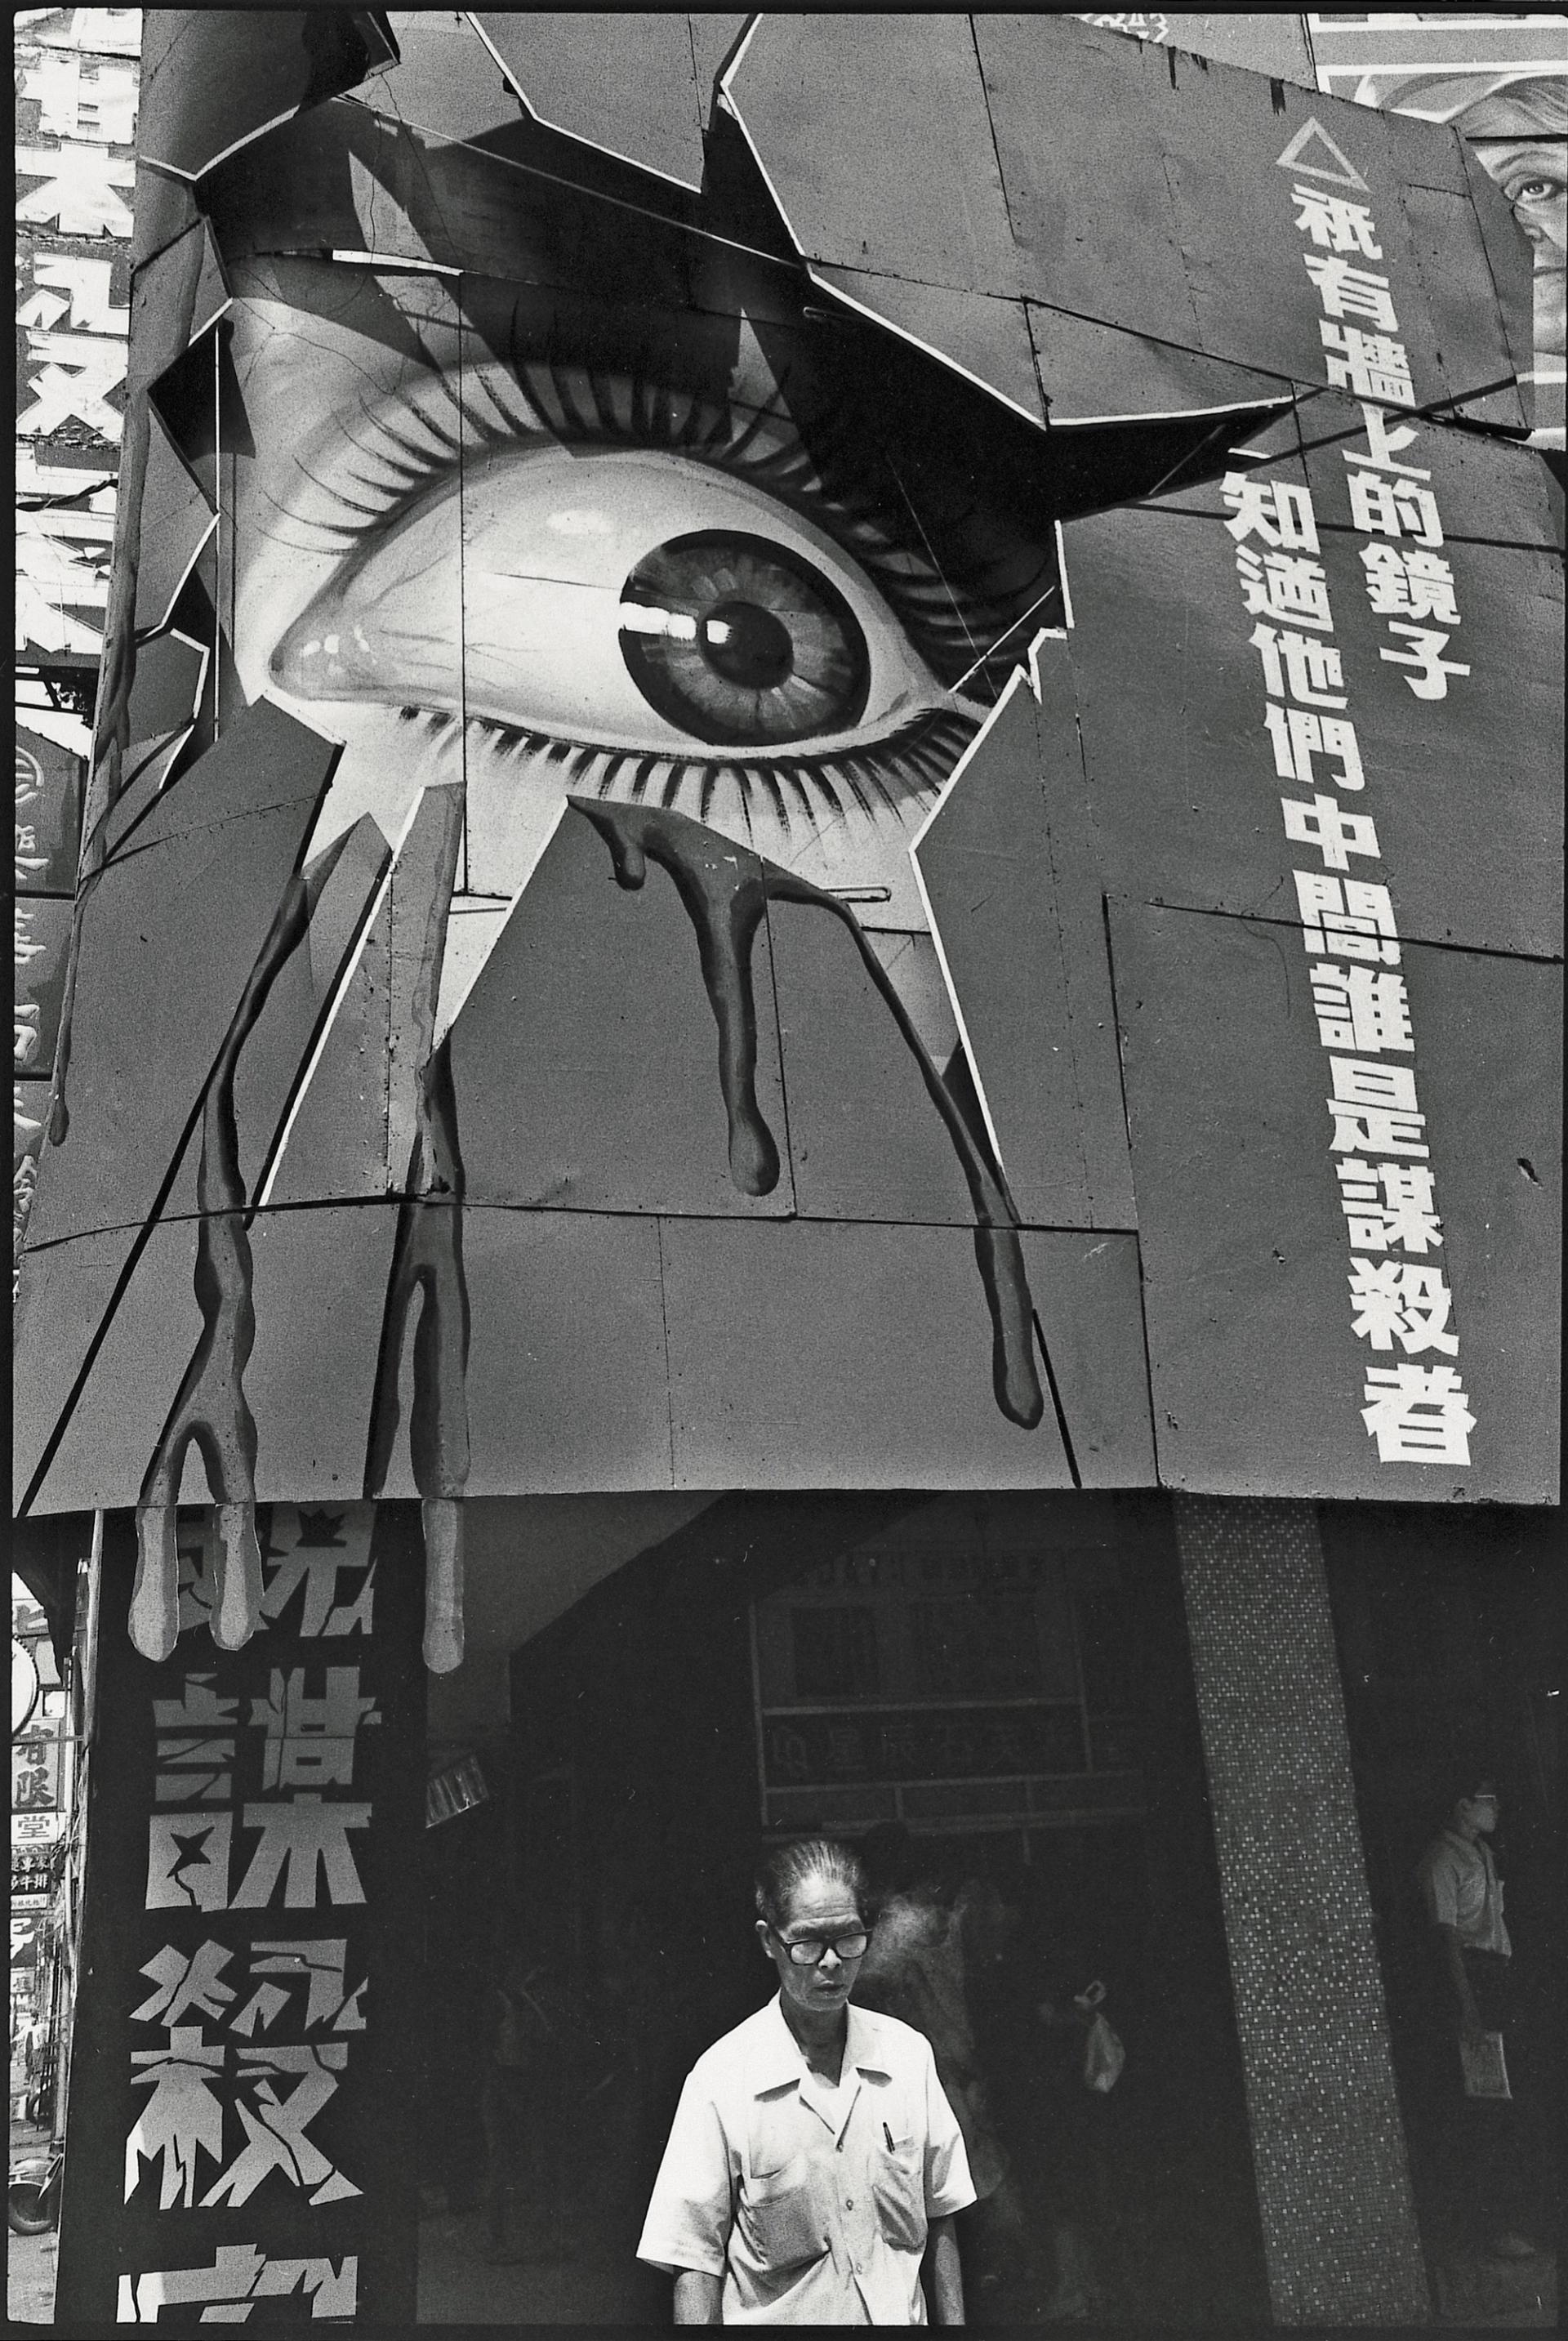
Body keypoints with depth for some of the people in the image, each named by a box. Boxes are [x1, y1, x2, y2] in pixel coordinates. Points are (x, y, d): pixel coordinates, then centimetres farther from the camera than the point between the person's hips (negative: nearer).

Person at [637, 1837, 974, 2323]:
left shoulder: (910, 2052, -5)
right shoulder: (718, 2079, -17)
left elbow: (938, 2217, 4)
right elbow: (696, 2261, -14)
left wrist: (954, 2321, -1)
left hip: (903, 2313, 3)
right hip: (778, 2319, -3)